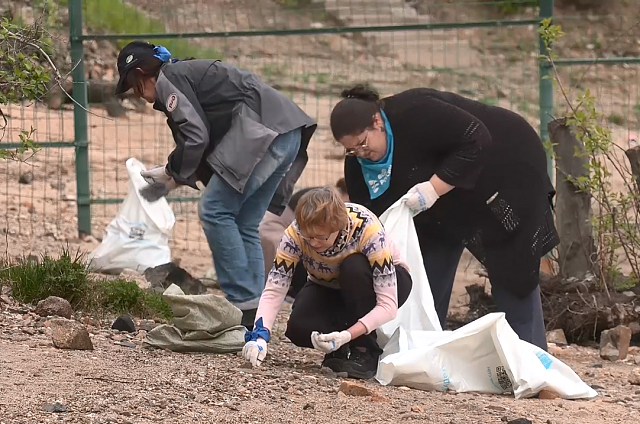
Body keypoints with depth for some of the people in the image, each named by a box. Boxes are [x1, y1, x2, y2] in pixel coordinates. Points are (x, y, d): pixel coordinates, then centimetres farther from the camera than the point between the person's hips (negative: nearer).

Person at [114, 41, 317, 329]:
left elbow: (196, 138, -10)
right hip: (287, 136, 10)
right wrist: (176, 179, 22)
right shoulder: (189, 74, 30)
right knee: (243, 225, 10)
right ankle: (255, 315, 5)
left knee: (215, 211, -7)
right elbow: (210, 141, 28)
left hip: (262, 131, -10)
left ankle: (244, 306, -11)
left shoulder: (169, 79, 0)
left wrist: (171, 173, 5)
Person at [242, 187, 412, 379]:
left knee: (354, 267, -36)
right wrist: (260, 336, -44)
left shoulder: (366, 229, -36)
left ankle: (365, 351, -19)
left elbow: (388, 305, -36)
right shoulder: (296, 233, -29)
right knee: (299, 328, -28)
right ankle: (340, 349, 4)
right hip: (329, 288, 2)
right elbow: (273, 290, -27)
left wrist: (347, 335, -48)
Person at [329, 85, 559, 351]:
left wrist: (434, 188, -38)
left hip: (504, 173, -7)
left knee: (513, 272, -7)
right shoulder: (358, 164, -11)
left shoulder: (415, 114, -34)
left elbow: (476, 140, -35)